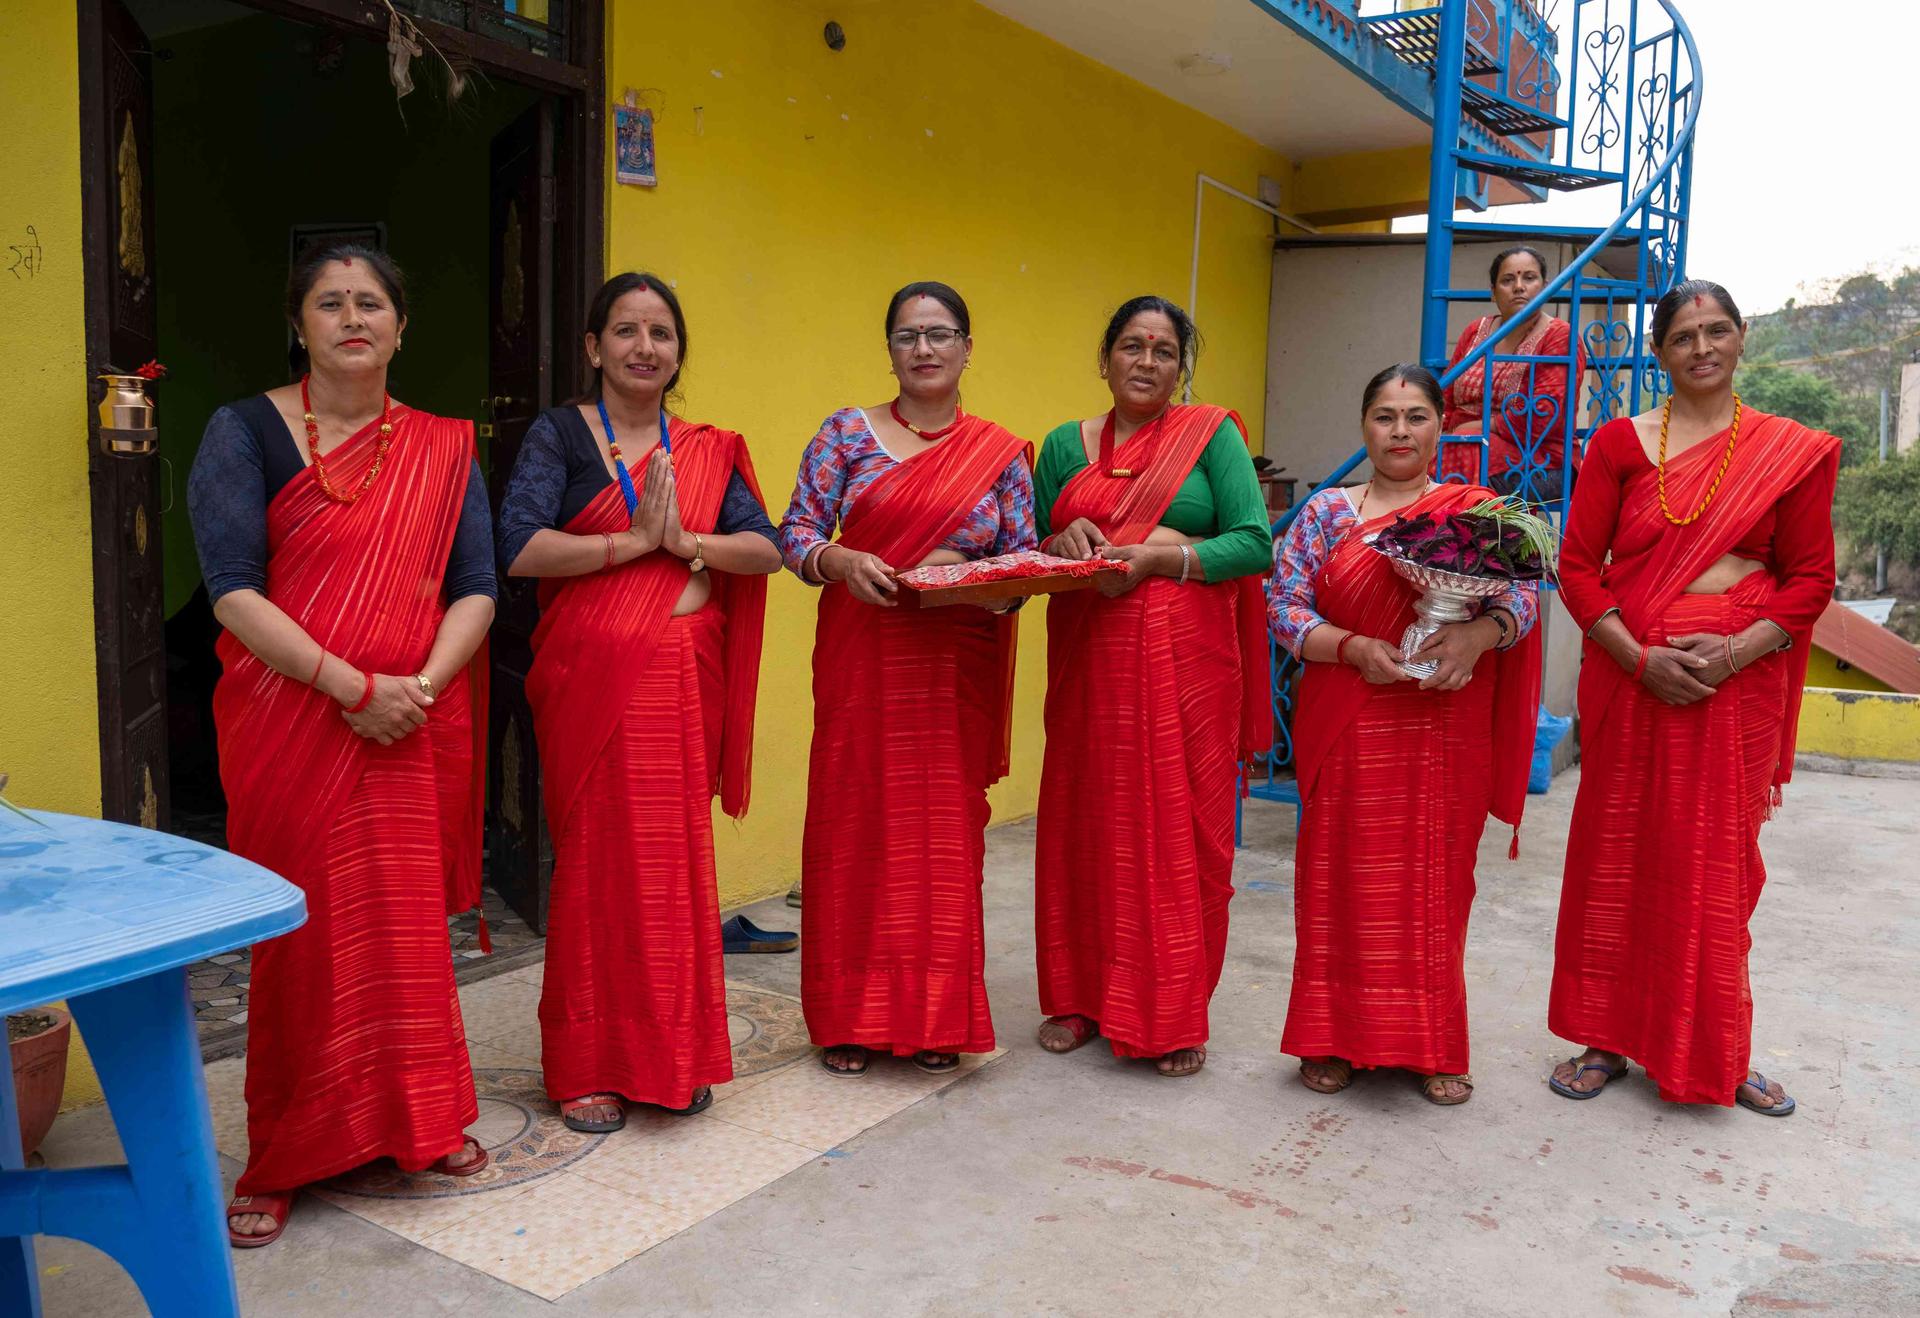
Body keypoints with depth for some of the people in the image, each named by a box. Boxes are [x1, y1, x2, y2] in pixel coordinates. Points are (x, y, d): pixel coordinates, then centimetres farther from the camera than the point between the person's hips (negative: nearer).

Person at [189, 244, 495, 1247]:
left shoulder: (442, 449, 9)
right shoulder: (245, 431, 0)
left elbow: (476, 590, 3)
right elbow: (233, 591, -10)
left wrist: (421, 687, -14)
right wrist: (355, 687, -18)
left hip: (414, 729, 3)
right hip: (290, 727, -2)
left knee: (411, 923, 9)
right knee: (304, 929, 2)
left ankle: (419, 1122, 28)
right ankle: (280, 1161, 19)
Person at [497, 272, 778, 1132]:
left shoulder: (706, 450, 13)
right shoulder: (560, 434, 2)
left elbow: (766, 549, 2)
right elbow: (519, 546, -13)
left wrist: (685, 539, -14)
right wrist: (636, 540, -12)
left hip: (686, 676, 3)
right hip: (593, 676, -3)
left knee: (677, 855, 7)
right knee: (596, 855, 0)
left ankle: (674, 1054, 21)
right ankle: (587, 1066, 14)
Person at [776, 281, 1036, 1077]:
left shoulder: (1002, 455, 8)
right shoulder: (848, 432, 5)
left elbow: (1024, 559, 7)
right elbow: (795, 532, 0)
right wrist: (841, 561, -20)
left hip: (957, 670, 1)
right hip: (861, 662, -1)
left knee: (947, 830, 4)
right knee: (856, 823, 1)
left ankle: (937, 1018, 19)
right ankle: (849, 1017, 15)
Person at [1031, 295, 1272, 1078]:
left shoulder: (1213, 435, 5)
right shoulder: (1065, 446, 13)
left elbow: (1254, 542, -5)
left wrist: (1155, 557, -16)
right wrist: (1064, 540, -7)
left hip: (1186, 660, -2)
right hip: (1089, 660, 3)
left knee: (1180, 830, 0)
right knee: (1088, 824, 6)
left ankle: (1174, 1014, 13)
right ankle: (1082, 997, 22)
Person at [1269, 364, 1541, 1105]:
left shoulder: (1477, 510, 7)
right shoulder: (1326, 512, 7)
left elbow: (1520, 594, -2)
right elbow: (1284, 605, 0)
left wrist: (1478, 633, -23)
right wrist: (1356, 649, -15)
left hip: (1446, 732, 0)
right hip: (1349, 730, 0)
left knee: (1436, 883, 6)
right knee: (1344, 879, 4)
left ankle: (1433, 1046, 20)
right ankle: (1334, 1038, 17)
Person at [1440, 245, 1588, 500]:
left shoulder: (1560, 337, 0)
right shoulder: (1474, 332, 18)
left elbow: (1542, 419, -12)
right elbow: (1446, 404, 15)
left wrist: (1478, 427, -10)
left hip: (1539, 462, -4)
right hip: (1464, 444, 4)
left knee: (1468, 454, -35)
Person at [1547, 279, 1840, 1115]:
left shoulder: (1792, 451, 5)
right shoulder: (1620, 443, 4)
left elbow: (1811, 576, 5)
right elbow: (1578, 566, 0)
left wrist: (1739, 649, -12)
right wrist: (1639, 656, -13)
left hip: (1739, 677, 0)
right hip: (1630, 671, 0)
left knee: (1718, 860, 7)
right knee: (1619, 852, 5)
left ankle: (1715, 1052, 24)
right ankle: (1607, 1038, 20)